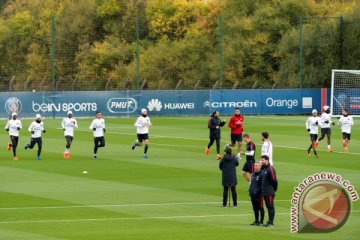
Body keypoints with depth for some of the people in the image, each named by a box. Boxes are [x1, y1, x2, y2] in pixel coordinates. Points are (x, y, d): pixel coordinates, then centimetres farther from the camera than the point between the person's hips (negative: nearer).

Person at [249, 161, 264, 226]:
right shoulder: (253, 174, 16)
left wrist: (257, 192, -18)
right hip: (253, 194, 9)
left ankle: (261, 222, -1)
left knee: (260, 208, -4)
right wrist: (250, 191, 13)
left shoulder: (261, 174, -10)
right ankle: (256, 220, 22)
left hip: (259, 194, -9)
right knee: (255, 208, 13)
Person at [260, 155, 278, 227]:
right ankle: (270, 221, 19)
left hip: (269, 192, -9)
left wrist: (274, 188, -4)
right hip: (264, 191, 9)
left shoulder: (270, 168, -13)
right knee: (268, 206, 13)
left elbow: (274, 180, -14)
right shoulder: (263, 168, 13)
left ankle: (271, 222, -3)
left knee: (270, 206, -5)